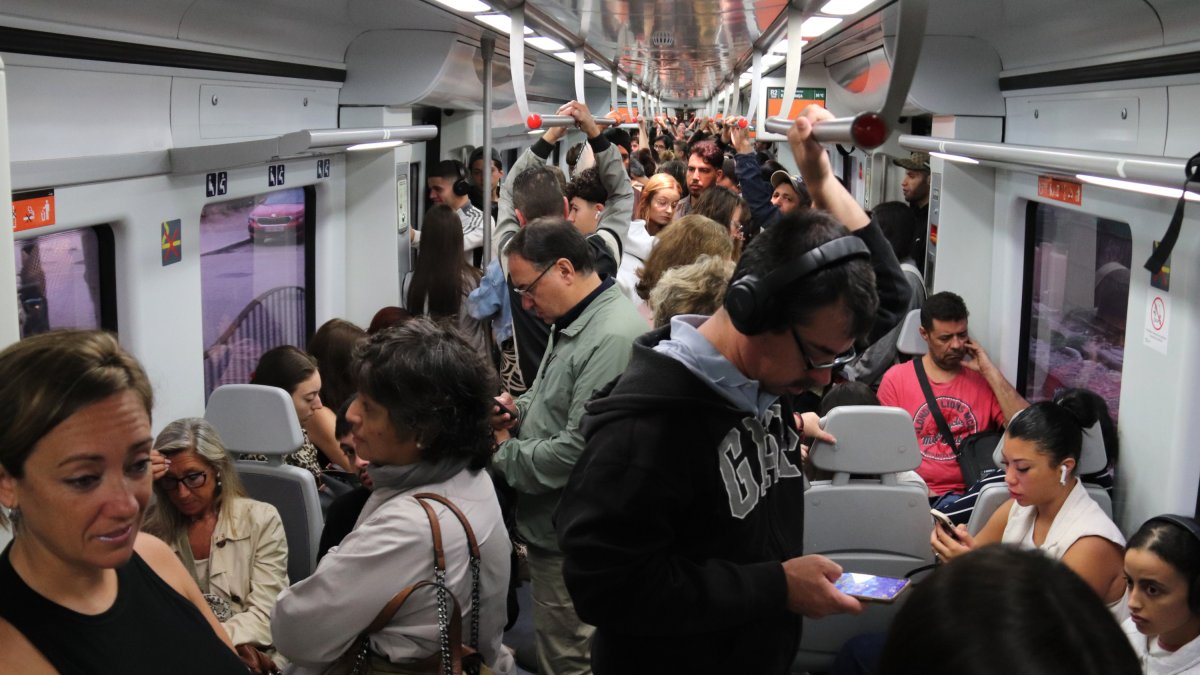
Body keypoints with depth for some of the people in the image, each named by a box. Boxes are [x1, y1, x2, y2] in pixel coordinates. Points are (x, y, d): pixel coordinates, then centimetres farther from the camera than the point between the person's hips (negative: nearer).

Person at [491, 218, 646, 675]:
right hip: (553, 527, 10)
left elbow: (577, 451, -27)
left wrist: (502, 452, -11)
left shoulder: (613, 338, -25)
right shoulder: (574, 322, 10)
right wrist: (518, 410, 4)